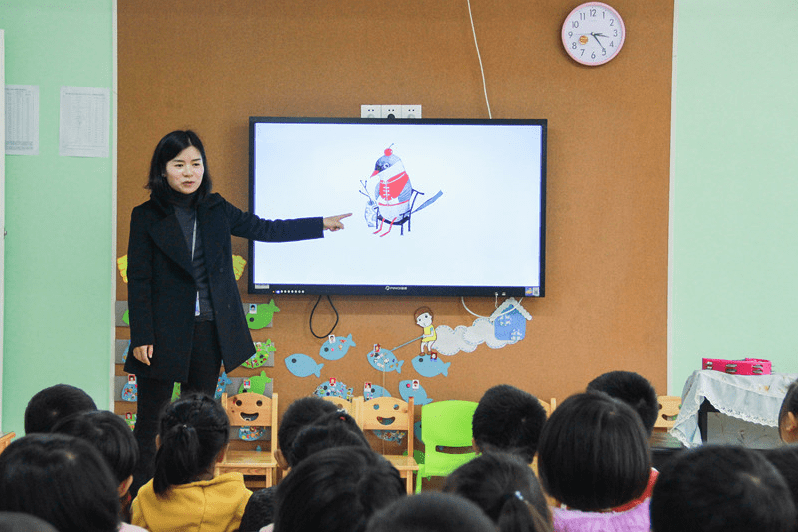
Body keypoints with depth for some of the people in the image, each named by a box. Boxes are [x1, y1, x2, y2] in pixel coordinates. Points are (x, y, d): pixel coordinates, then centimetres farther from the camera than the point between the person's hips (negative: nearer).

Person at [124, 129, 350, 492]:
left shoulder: (215, 210, 7)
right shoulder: (147, 217, -5)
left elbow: (265, 230, 18)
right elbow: (138, 282, -6)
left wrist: (322, 224, 20)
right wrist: (141, 337, -11)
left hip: (208, 331, 4)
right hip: (164, 335, -4)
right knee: (150, 422, 0)